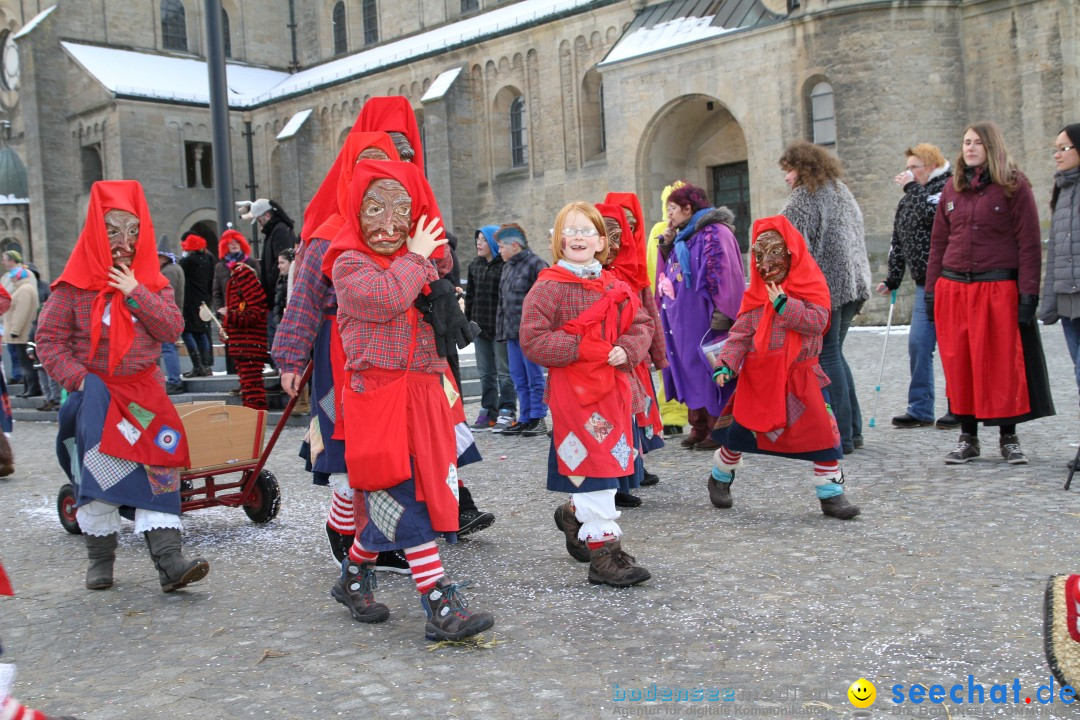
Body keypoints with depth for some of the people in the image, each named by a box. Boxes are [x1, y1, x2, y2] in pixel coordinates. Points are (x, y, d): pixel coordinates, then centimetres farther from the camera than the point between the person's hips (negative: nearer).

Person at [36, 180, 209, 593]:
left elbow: (172, 329, -3)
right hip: (95, 392, -2)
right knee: (99, 471, -5)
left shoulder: (151, 282, 9)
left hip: (145, 391, 2)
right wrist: (78, 377, -12)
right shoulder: (75, 285, 0)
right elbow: (49, 341, -1)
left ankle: (168, 560, -11)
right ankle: (100, 558, 13)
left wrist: (136, 292, -11)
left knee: (158, 468, -8)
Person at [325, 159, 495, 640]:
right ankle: (441, 606, -10)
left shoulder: (419, 264, 20)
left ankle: (353, 580, 32)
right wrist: (414, 257, -8)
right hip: (376, 396, -7)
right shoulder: (350, 265, -3)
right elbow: (387, 297, -23)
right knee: (406, 500, -11)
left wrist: (448, 305, 9)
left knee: (389, 502, 11)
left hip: (422, 395, 7)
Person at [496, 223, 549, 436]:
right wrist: (501, 329, 15)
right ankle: (525, 419, 17)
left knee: (534, 377, -1)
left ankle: (538, 419, 7)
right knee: (518, 379, 10)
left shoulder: (535, 264, -8)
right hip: (512, 332, 8)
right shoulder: (508, 267, 18)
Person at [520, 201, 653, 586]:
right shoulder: (548, 287, -7)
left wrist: (627, 350, -10)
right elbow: (532, 340, -14)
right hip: (573, 391, -6)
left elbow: (641, 324, 13)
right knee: (593, 466, -7)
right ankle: (604, 548, 0)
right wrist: (586, 349, -18)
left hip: (614, 388, 7)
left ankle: (574, 514, 39)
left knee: (610, 461, 13)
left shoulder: (616, 287, 12)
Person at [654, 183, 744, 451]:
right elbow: (672, 273, 21)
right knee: (690, 372, 10)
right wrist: (667, 246, 8)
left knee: (709, 371, -4)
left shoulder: (714, 233, -11)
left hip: (703, 318, -9)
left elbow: (724, 275, -19)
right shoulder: (684, 237, 16)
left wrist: (720, 314, -24)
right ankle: (699, 427, 17)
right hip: (683, 319, 9)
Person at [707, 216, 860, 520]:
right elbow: (740, 332, 0)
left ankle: (831, 494, 6)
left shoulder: (812, 286, -3)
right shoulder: (756, 293, 3)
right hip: (759, 375, 1)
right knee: (740, 430, 10)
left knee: (822, 431, -7)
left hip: (800, 374, -1)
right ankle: (720, 477, 35)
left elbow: (817, 321, -17)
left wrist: (783, 304, -21)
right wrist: (726, 364, -13)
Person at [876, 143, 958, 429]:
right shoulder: (908, 199, 18)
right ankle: (920, 410, 12)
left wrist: (911, 187, -14)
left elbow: (932, 214, -26)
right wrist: (892, 280, 20)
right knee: (918, 345, 5)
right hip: (924, 285, 8)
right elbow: (898, 243, 22)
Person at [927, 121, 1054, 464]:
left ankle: (1009, 438, 13)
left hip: (999, 289, -4)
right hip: (953, 289, 4)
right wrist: (931, 290, 7)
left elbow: (1029, 244, -5)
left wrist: (1028, 294, -11)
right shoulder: (953, 189, 13)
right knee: (959, 365, 4)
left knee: (1004, 364, 0)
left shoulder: (1014, 186, 0)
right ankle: (968, 438, 15)